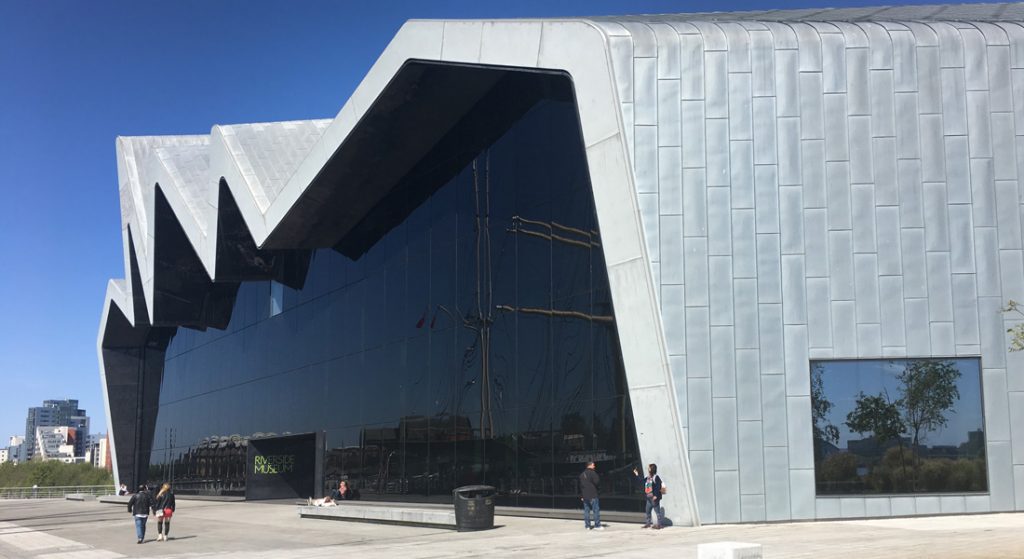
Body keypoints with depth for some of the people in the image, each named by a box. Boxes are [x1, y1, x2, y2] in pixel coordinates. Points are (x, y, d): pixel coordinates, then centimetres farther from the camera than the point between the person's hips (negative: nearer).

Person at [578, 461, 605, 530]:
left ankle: (587, 525, 9)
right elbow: (597, 482, -15)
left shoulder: (582, 474, 14)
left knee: (586, 510, 9)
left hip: (584, 496, 7)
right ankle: (597, 525, -4)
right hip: (592, 495, -7)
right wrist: (598, 487, 8)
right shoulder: (592, 472, -10)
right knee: (596, 510, -2)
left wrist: (581, 496, 19)